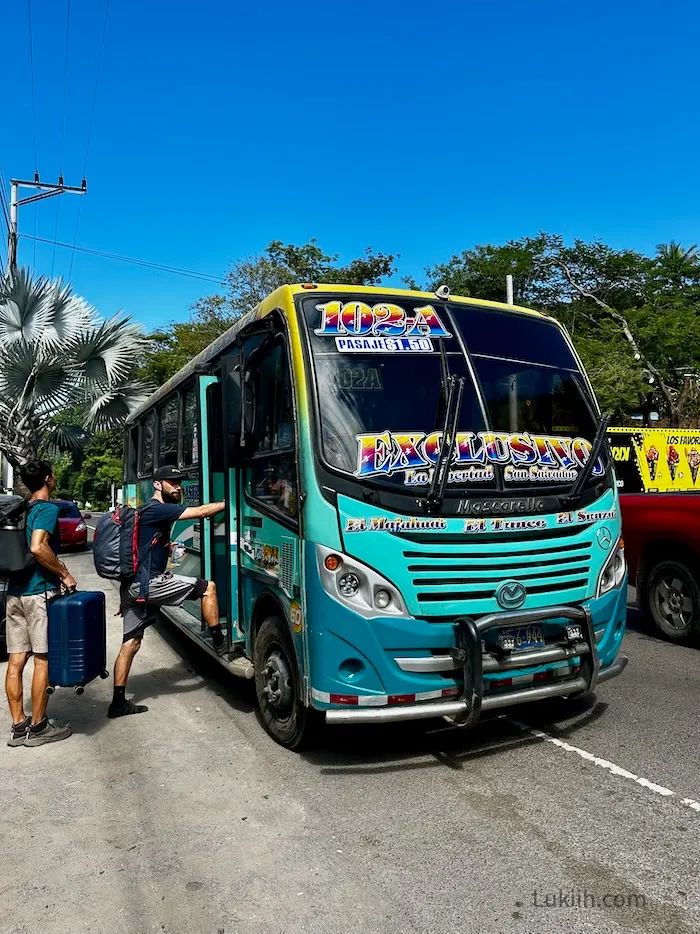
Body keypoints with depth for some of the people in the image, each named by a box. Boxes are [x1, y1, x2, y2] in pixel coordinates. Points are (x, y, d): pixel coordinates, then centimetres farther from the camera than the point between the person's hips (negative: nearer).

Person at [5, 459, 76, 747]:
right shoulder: (48, 509, -11)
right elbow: (37, 547, -25)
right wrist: (64, 573, -15)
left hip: (15, 591, 8)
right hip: (39, 591, -8)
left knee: (16, 661, 8)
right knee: (42, 660, 1)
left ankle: (18, 726, 16)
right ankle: (37, 727, 9)